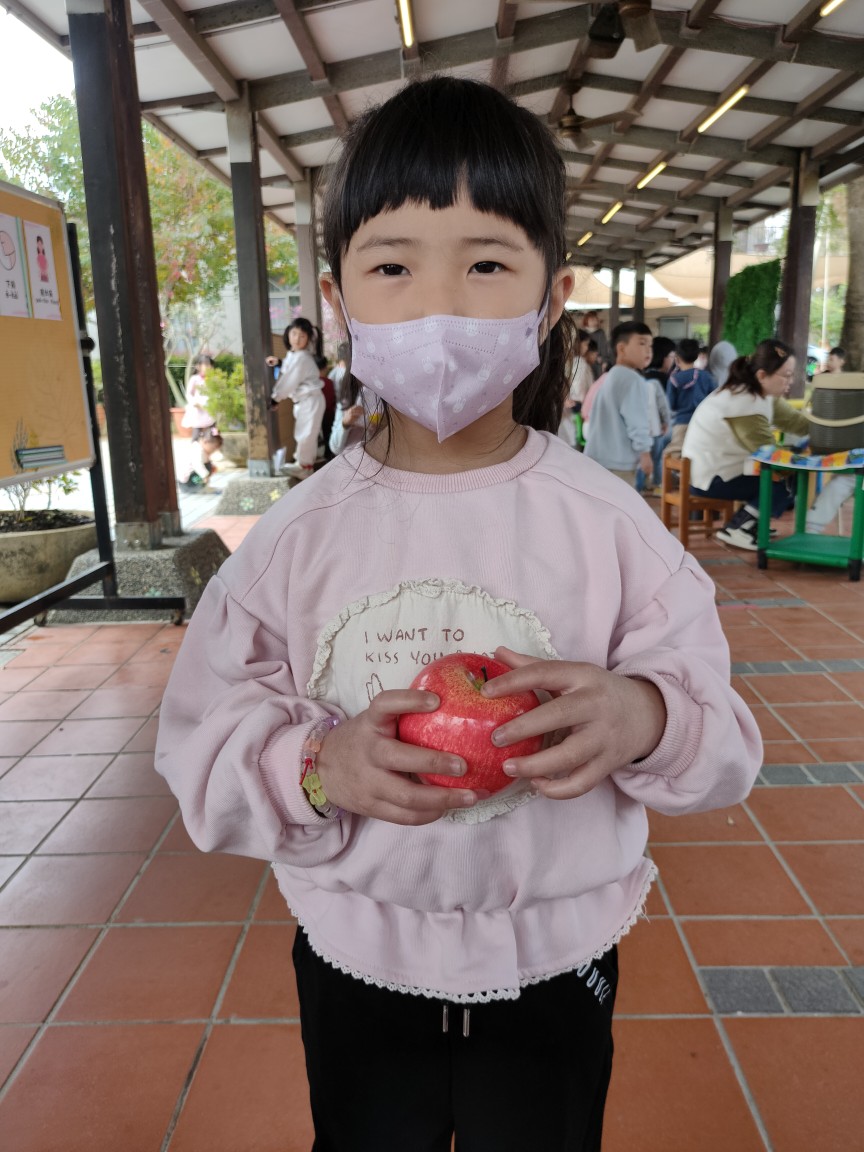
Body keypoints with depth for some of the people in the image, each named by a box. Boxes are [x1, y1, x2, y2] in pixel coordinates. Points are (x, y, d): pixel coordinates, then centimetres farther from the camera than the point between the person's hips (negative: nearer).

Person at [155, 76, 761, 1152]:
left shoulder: (608, 519, -14)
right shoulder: (298, 534, -13)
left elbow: (722, 735, -9)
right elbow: (204, 746, -9)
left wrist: (644, 716, -31)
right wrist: (321, 769, -28)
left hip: (554, 967, 0)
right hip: (356, 966, 1)